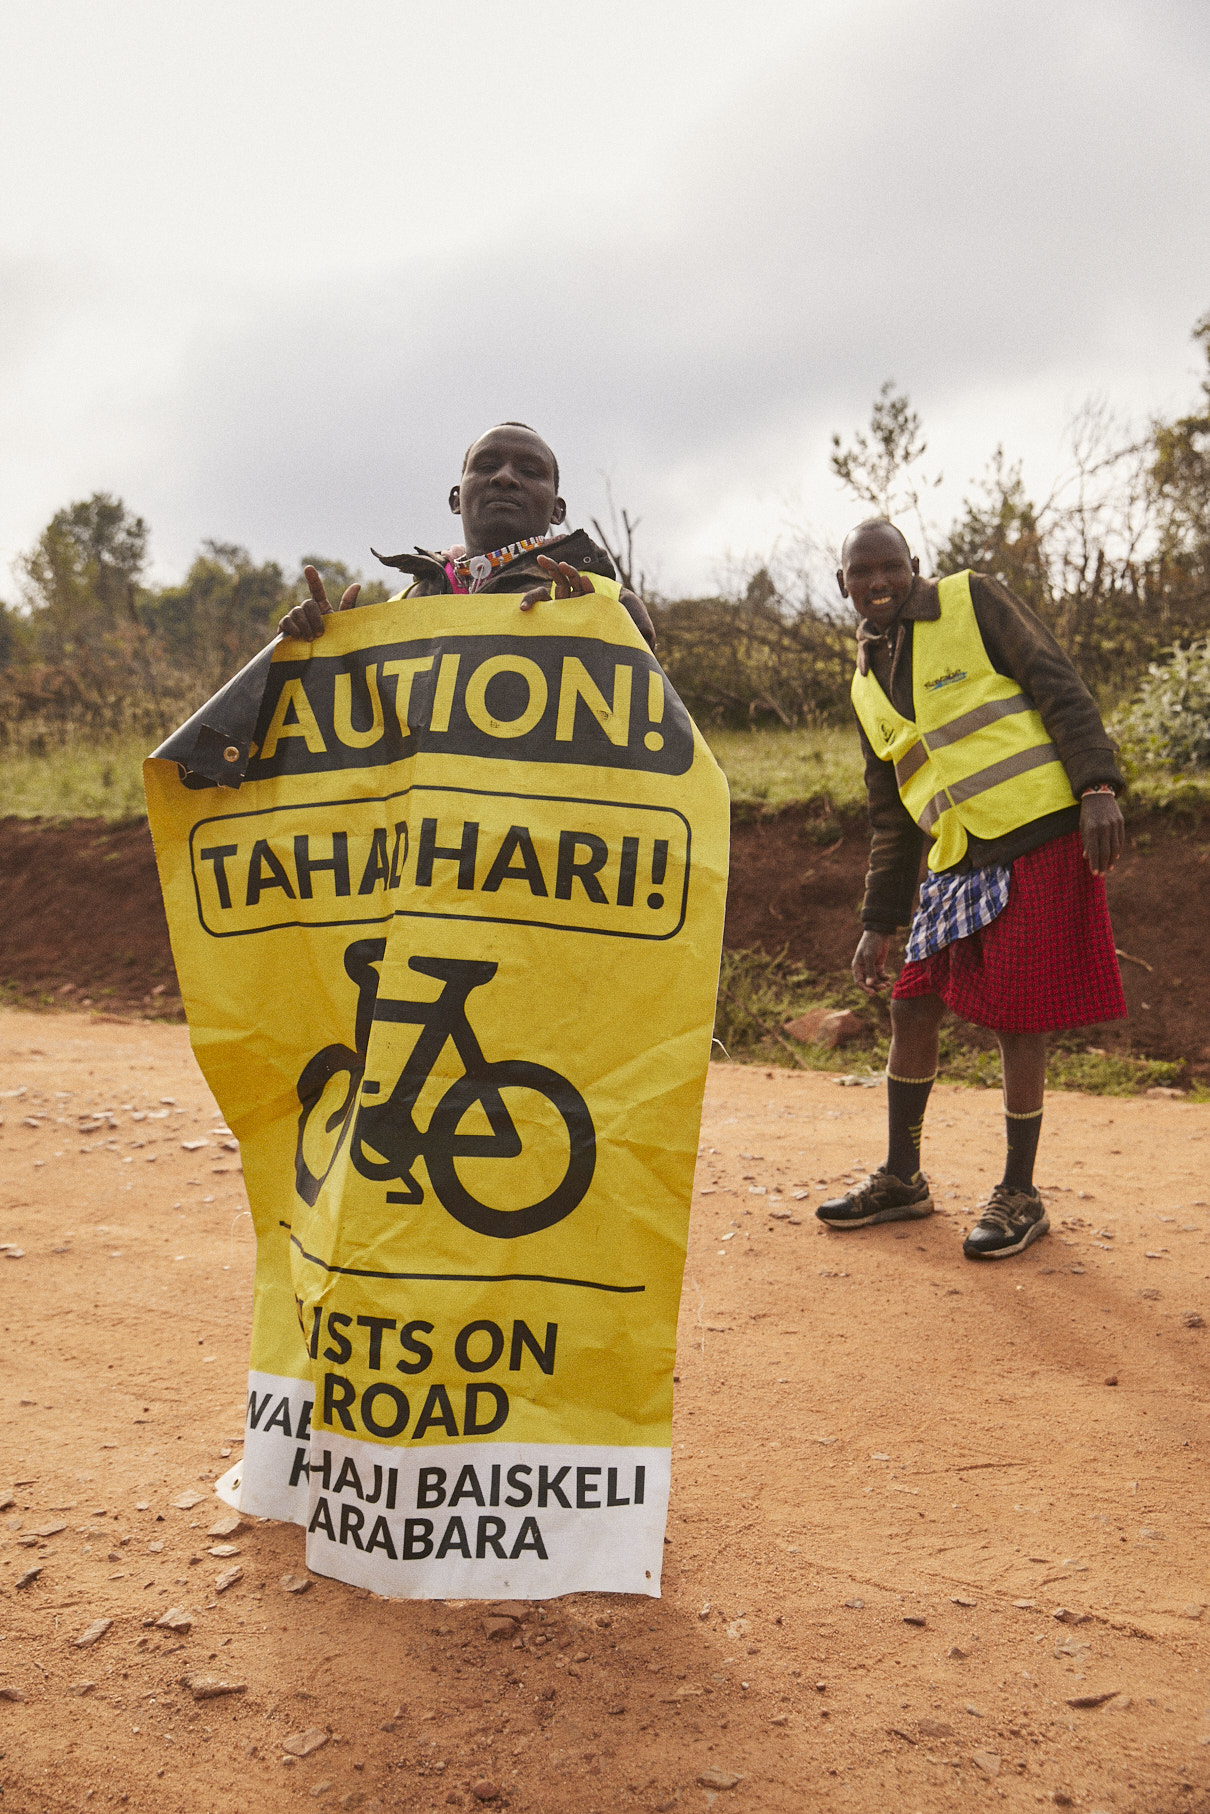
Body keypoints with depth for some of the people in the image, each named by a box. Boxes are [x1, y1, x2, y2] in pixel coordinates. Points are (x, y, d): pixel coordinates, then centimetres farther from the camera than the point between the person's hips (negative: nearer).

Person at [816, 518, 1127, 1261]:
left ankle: (1020, 1196, 13)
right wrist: (880, 921, 16)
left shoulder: (973, 602, 0)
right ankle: (902, 1179, 23)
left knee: (1018, 1019, -3)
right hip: (956, 863, 6)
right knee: (912, 1009, 7)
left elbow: (1059, 685, -6)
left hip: (1040, 836, -6)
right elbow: (893, 816, 18)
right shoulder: (868, 683, 16)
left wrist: (1097, 785, -20)